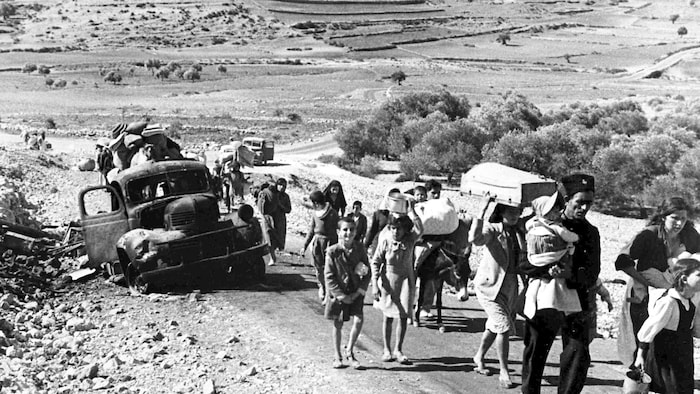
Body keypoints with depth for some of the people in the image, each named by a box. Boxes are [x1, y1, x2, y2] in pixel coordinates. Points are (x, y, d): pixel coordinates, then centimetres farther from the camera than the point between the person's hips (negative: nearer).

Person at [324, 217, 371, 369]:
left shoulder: (360, 248, -5)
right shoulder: (332, 252, -11)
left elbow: (367, 273, 1)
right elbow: (329, 277, -9)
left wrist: (358, 292, -8)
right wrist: (342, 296, -14)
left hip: (356, 292, 1)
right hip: (338, 292, -1)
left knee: (358, 321, -12)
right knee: (337, 324, 7)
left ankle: (349, 351, 9)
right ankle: (338, 356, 22)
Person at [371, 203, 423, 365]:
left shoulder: (410, 239, -10)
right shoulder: (385, 240, -13)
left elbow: (419, 229, -33)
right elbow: (375, 262, -7)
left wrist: (411, 211, -34)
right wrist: (375, 285, -12)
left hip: (405, 280, 1)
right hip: (388, 280, -1)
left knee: (403, 315, -1)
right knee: (388, 316, 9)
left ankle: (398, 350, 10)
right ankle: (387, 350, 19)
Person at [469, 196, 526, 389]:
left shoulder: (520, 233, 3)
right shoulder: (491, 230, -15)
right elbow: (474, 239, -37)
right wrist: (483, 210, -37)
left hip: (510, 286, 7)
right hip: (489, 285, -6)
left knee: (495, 326, 19)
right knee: (504, 326, -13)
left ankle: (479, 357, 42)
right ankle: (504, 371, -3)